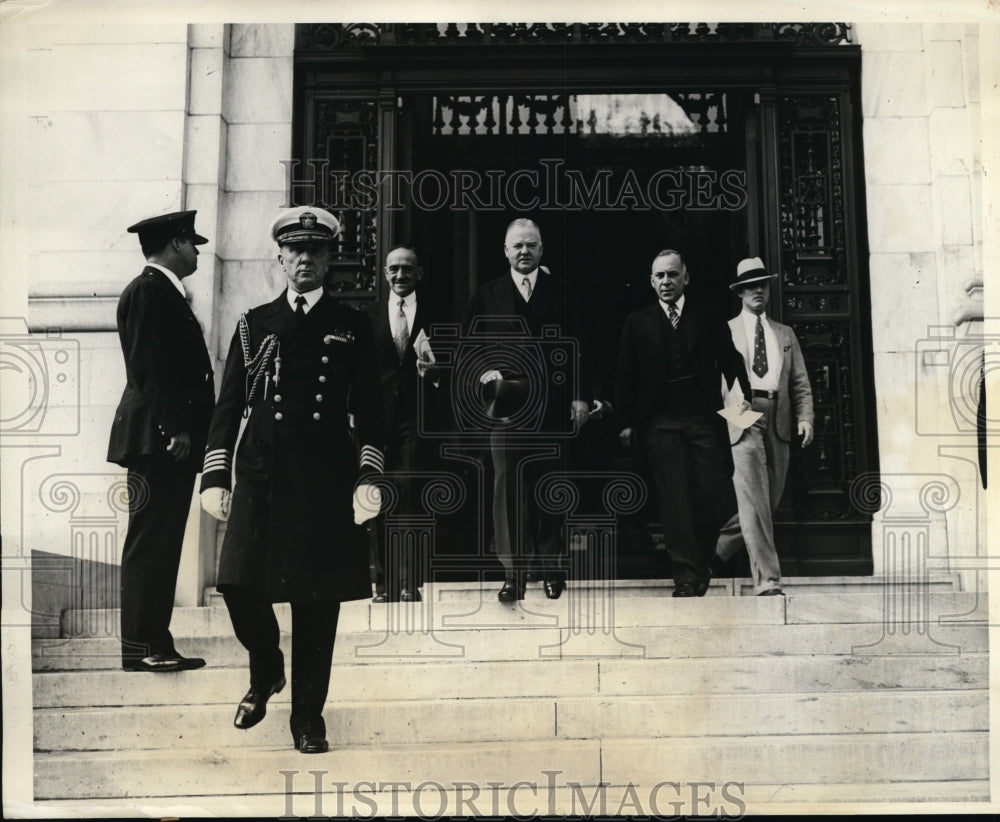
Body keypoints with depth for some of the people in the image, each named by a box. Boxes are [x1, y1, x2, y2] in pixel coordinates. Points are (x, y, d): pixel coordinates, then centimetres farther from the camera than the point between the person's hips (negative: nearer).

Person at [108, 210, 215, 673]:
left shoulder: (162, 292, 22)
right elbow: (149, 366, -17)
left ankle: (153, 643, 16)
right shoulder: (149, 291, -9)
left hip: (169, 440, 10)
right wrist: (174, 428, -21)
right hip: (158, 438, -10)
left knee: (159, 543, 11)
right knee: (151, 543, -6)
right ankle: (142, 646, -2)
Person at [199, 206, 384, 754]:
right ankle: (266, 673, 25)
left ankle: (308, 714, 18)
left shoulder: (352, 327, 7)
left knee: (318, 601, 2)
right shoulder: (254, 324, 10)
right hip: (260, 477, 1)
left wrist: (367, 477, -6)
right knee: (239, 585, -6)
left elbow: (369, 411, 5)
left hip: (326, 482, -1)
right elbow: (228, 405, 8)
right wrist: (214, 477, 0)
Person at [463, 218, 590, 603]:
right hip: (506, 401, 0)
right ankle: (513, 573, 1)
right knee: (508, 485, -3)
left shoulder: (559, 289, 8)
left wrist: (578, 395, -1)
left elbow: (574, 345, 5)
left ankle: (550, 568, 17)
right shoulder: (487, 295, 10)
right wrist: (486, 372, -9)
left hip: (551, 403, 0)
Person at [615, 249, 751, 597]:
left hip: (704, 417, 0)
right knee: (674, 499, -3)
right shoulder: (637, 323, 9)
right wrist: (626, 422, 2)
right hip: (660, 422, 0)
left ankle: (701, 561, 19)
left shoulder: (707, 317, 9)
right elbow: (625, 376, 7)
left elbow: (730, 360, 9)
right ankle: (686, 575, 1)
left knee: (714, 493, -3)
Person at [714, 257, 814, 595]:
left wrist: (805, 417, 0)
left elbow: (800, 383, 15)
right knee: (754, 501, -12)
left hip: (778, 420, 5)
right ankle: (767, 579, -13)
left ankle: (719, 550, 30)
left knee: (769, 500, 8)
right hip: (742, 417, -4)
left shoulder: (785, 334, 20)